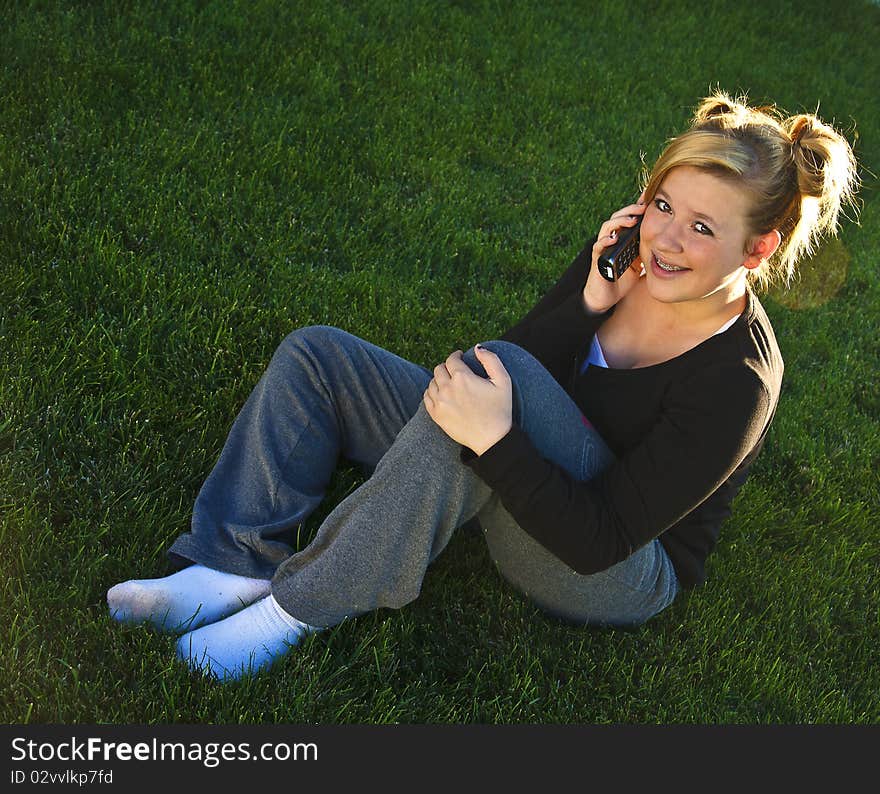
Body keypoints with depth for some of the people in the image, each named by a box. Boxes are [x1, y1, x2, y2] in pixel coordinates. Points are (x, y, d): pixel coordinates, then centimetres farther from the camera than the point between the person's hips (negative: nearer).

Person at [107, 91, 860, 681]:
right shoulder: (633, 254, -7)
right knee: (315, 353, -3)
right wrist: (587, 304, -23)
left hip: (619, 576, -7)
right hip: (523, 480, 7)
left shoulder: (736, 383, -25)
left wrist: (497, 440, -38)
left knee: (502, 369, -38)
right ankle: (235, 569, -15)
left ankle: (301, 604, -26)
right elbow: (515, 367, -7)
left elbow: (600, 541, -28)